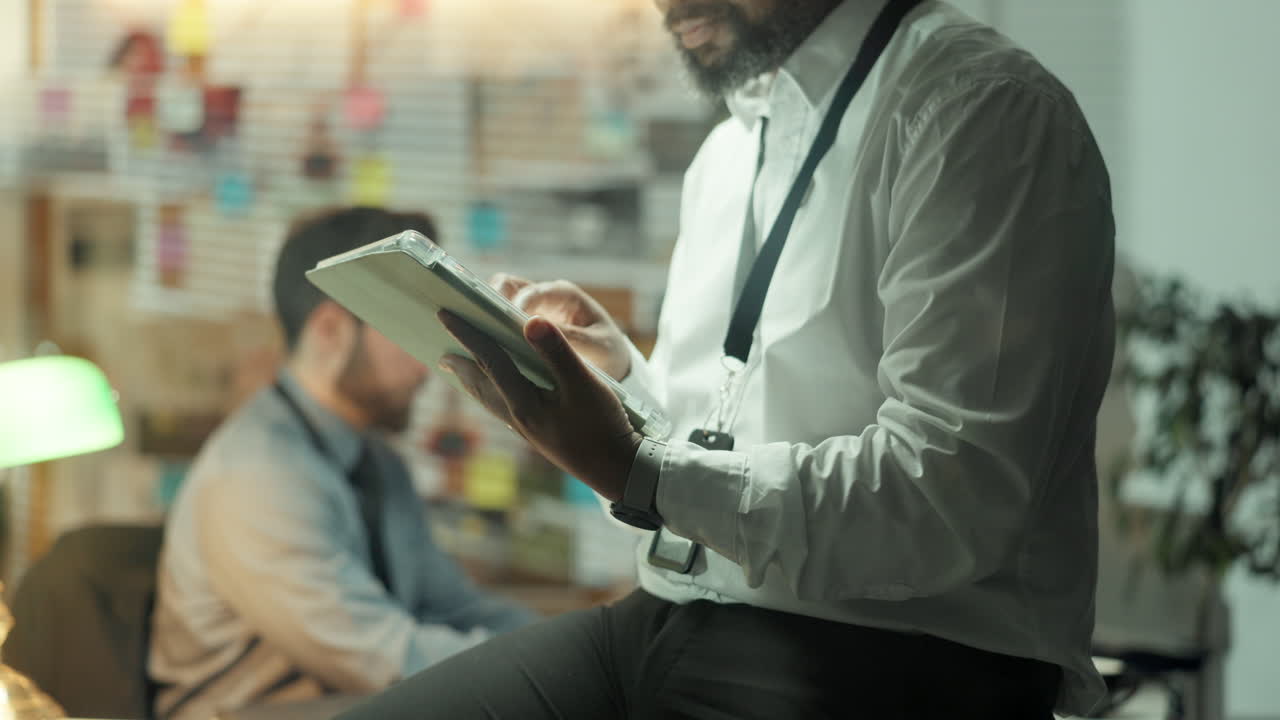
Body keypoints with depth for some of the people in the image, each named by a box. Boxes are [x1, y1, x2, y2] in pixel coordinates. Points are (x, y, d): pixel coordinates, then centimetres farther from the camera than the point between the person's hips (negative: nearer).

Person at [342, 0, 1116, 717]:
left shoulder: (985, 109, -10)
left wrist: (633, 471, -21)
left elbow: (948, 501, -20)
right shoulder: (727, 153, 19)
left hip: (881, 653, -8)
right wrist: (617, 368, 5)